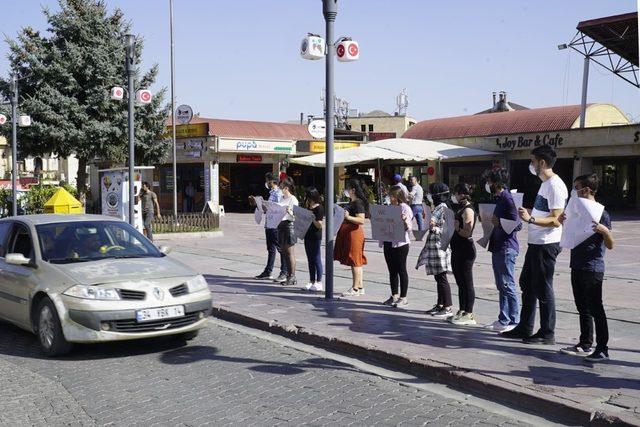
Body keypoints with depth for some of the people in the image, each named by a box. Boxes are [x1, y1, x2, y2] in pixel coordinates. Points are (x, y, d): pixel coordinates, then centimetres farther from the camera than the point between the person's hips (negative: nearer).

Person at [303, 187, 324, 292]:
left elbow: (319, 225, -15)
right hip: (308, 235, 8)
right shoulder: (308, 207, 12)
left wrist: (312, 217, -24)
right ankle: (312, 282, 19)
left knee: (316, 259, -3)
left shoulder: (319, 208, -12)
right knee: (310, 259, 12)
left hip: (315, 236, -8)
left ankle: (319, 283, 2)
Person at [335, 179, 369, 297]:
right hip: (348, 234, 10)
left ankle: (355, 288, -2)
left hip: (354, 234, -10)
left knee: (355, 261, -6)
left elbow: (361, 220, -24)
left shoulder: (358, 203, -15)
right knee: (356, 262, 12)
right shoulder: (351, 203, 16)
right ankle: (360, 287, 16)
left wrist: (348, 217, -31)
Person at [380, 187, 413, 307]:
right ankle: (394, 295, 22)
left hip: (400, 244, -7)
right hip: (388, 243, 7)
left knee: (401, 270, 0)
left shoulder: (405, 208, -7)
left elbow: (408, 228, -12)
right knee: (392, 270, 13)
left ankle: (403, 297, 8)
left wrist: (405, 220, -31)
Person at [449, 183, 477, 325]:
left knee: (467, 283, -5)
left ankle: (469, 315, 0)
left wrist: (456, 227, -11)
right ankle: (462, 311, 24)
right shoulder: (461, 208, 16)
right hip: (458, 250, 10)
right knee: (460, 282, 15)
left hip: (465, 251, -10)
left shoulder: (468, 210, -15)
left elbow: (466, 232, -23)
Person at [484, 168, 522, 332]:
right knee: (501, 286, 14)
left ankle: (514, 322, 1)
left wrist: (499, 223, -24)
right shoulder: (499, 198, 15)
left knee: (508, 286, -5)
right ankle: (503, 320, 21)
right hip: (498, 247, 10)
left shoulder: (507, 198, -15)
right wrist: (489, 219, 12)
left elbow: (517, 225, -20)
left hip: (507, 248, -10)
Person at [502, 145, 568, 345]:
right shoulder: (545, 184, 15)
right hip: (535, 243, 10)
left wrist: (530, 219, -32)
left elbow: (555, 220, -23)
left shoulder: (555, 186, -17)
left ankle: (547, 333, 10)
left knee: (543, 290, -1)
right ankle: (524, 328, 26)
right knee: (527, 284, 16)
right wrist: (529, 213, 24)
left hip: (546, 244, -10)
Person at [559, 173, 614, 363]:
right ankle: (585, 344, 24)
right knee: (583, 307, 15)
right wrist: (563, 221, 8)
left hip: (593, 268, -8)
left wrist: (605, 230, -32)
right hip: (577, 266, 8)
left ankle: (602, 349, 2)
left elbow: (610, 245, -12)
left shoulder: (600, 214, -12)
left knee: (595, 308, -4)